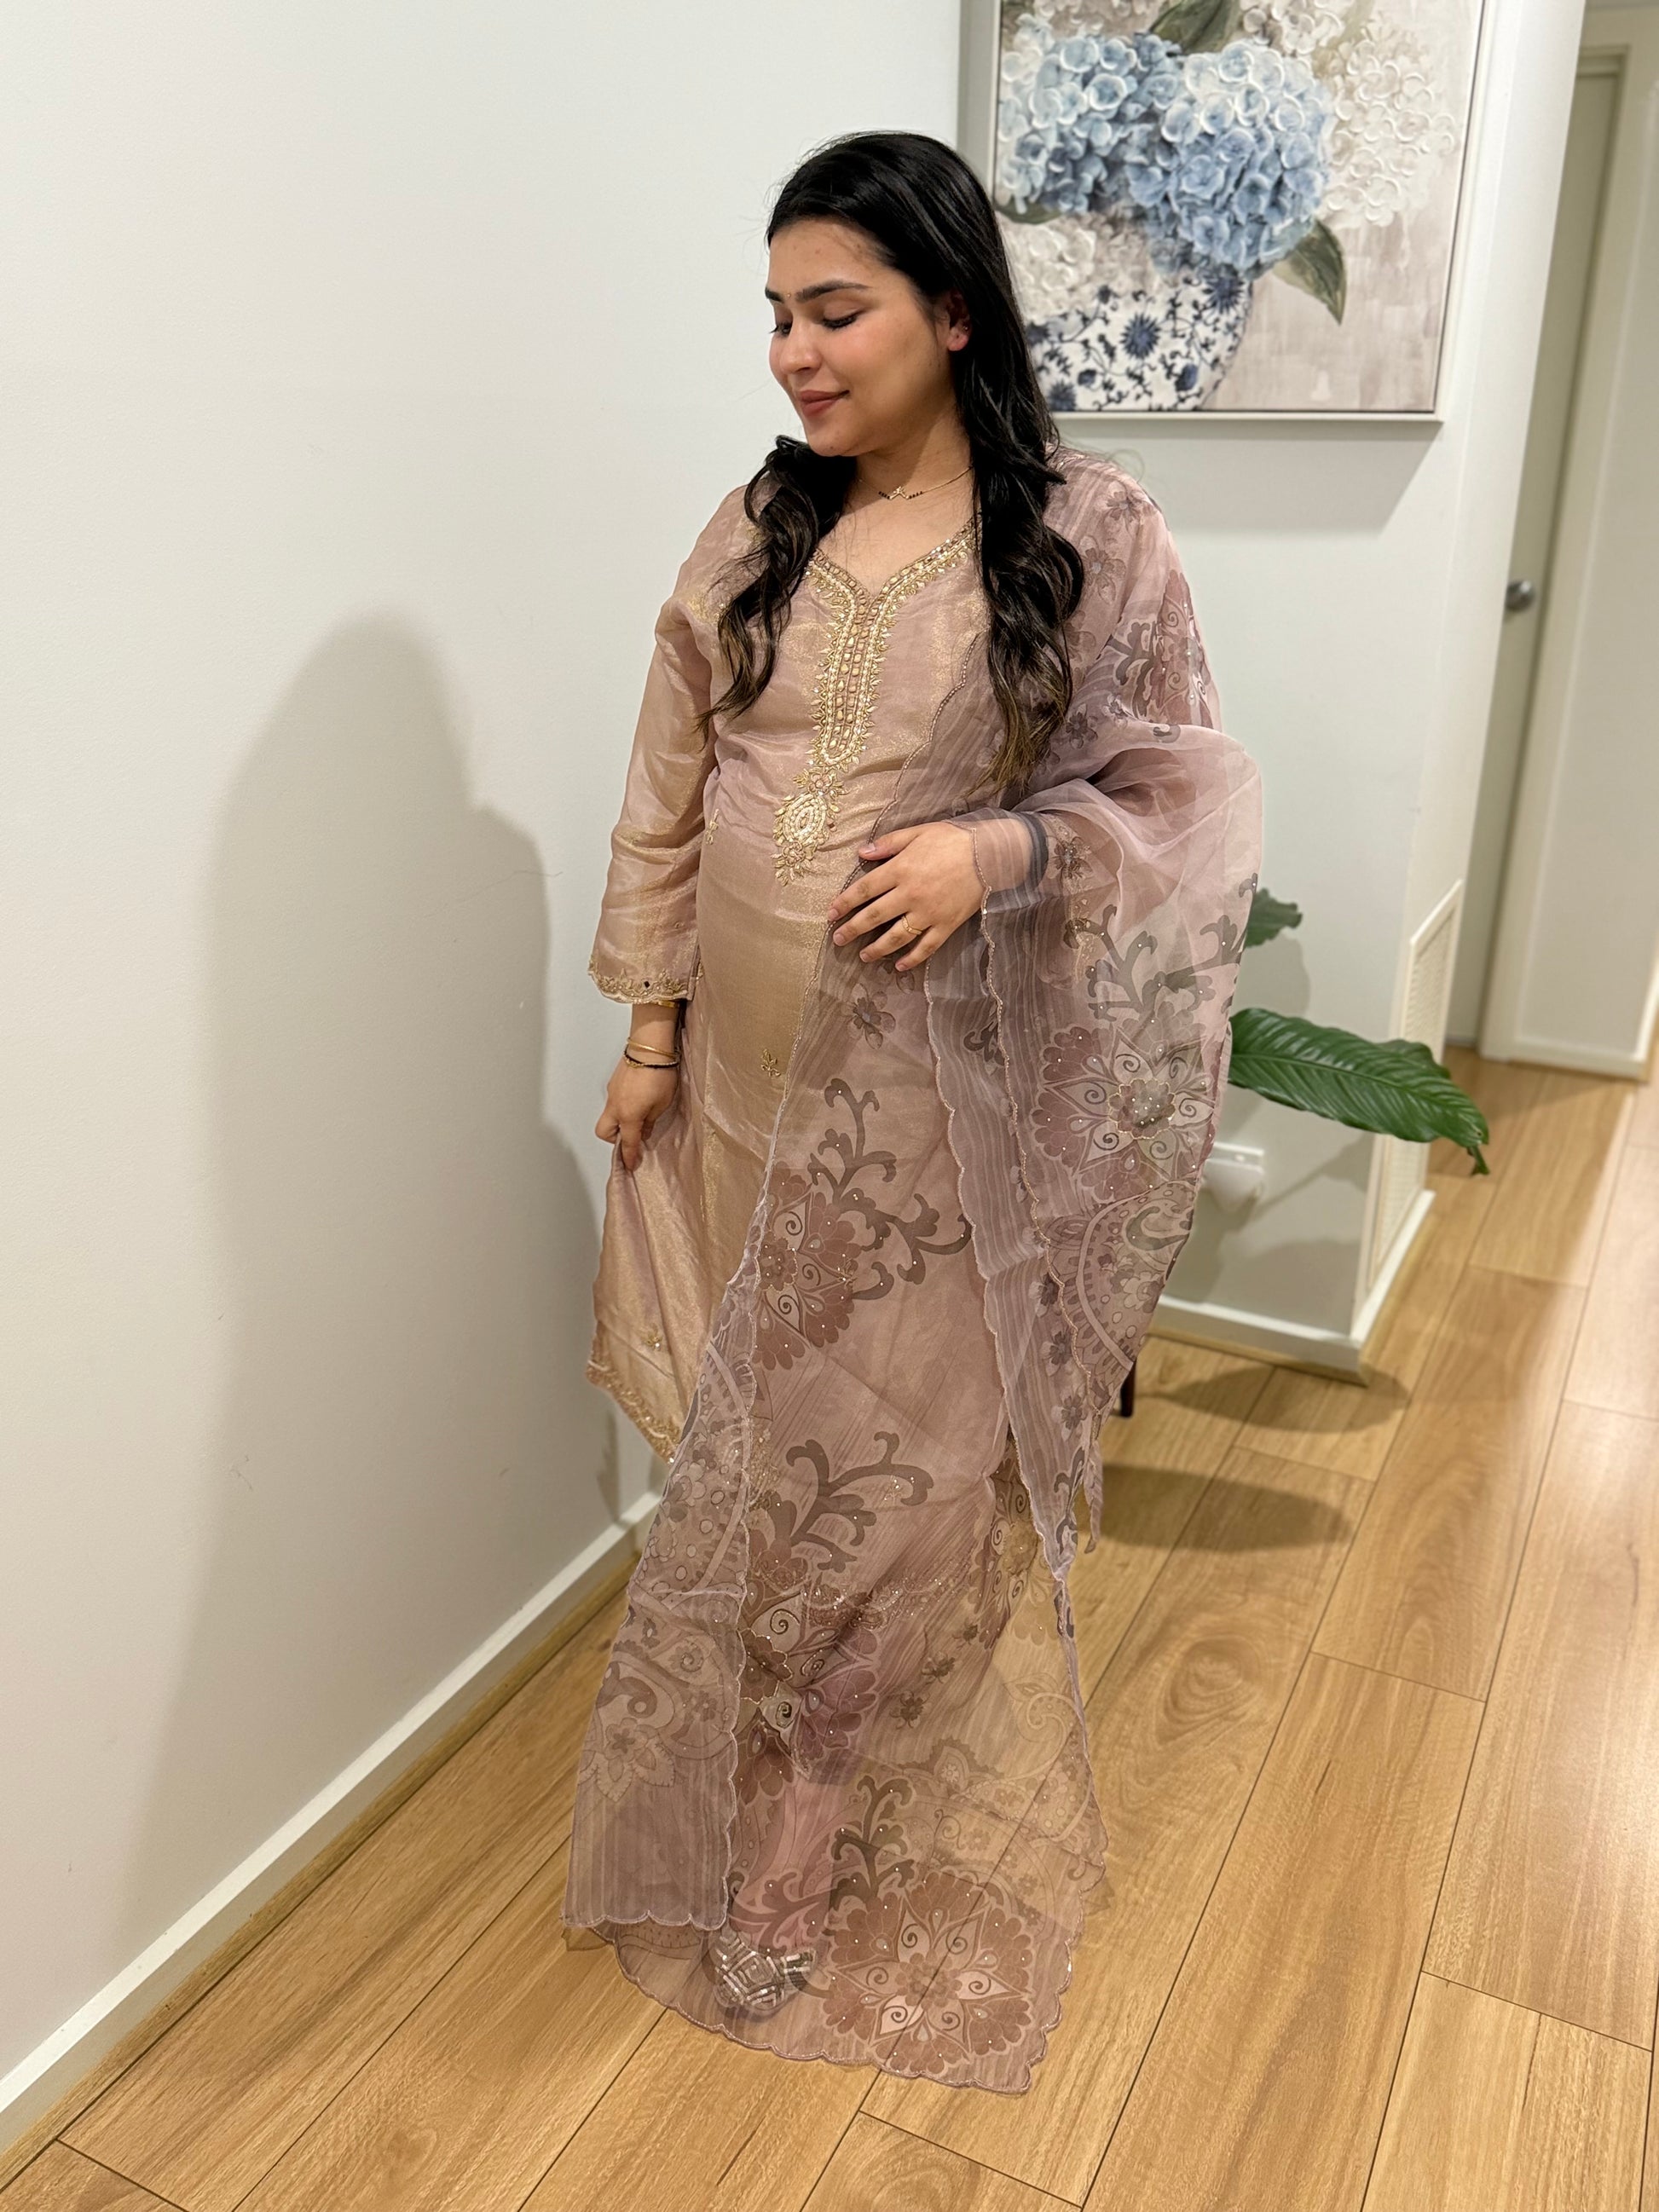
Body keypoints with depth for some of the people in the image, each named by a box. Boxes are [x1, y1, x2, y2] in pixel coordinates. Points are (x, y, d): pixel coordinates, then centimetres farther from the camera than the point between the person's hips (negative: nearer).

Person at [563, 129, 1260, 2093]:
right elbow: (667, 800, 7)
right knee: (759, 1429, 15)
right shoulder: (750, 540, 5)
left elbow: (1177, 794, -3)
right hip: (751, 1070, 4)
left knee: (916, 1429, 7)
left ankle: (883, 1801, 33)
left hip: (941, 1086, -3)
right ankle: (769, 1807, 41)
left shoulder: (1090, 537, -6)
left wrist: (1001, 849, -21)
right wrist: (648, 1024, 5)